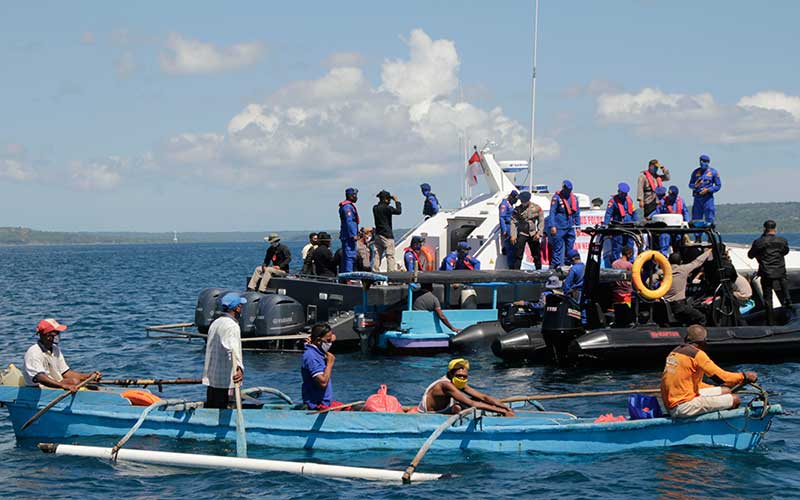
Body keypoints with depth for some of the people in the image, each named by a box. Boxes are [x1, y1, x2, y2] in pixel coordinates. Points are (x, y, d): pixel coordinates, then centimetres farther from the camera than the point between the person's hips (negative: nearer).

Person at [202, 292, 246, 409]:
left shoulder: (215, 323, 15)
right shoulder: (232, 326, -15)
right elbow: (233, 348, -33)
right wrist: (240, 368, -48)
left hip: (210, 376, 9)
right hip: (224, 379, -9)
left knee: (210, 408, 14)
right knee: (220, 410, -5)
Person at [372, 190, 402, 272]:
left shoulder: (375, 208, 7)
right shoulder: (387, 208, -16)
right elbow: (398, 211, -16)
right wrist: (397, 201, -3)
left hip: (378, 234, 7)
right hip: (387, 235, -7)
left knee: (377, 255, 9)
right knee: (390, 256, -5)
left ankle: (374, 271, 8)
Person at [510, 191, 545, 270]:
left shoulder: (536, 208, 0)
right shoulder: (517, 209, -3)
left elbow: (541, 221, 2)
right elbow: (513, 222, -5)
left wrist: (539, 233, -9)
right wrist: (513, 235, -14)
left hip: (533, 234, 2)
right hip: (521, 234, -1)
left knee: (537, 255, 9)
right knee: (518, 255, -8)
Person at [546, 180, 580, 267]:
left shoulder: (574, 198, 11)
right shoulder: (557, 198, -7)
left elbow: (577, 212, 18)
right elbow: (552, 212, -10)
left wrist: (578, 225, 14)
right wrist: (552, 226, -17)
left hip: (570, 227, 6)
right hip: (559, 228, -6)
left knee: (570, 248, 10)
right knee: (558, 248, -7)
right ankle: (554, 266, -6)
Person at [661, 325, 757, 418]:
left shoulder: (675, 351, 15)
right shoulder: (697, 354, -12)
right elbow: (720, 376, -11)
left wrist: (715, 388, 30)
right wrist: (744, 376, 4)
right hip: (683, 407, -10)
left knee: (726, 391, 18)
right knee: (735, 400, -10)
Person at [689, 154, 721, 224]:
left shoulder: (713, 172, 2)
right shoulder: (695, 172, 10)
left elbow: (718, 186, 2)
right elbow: (690, 185, 12)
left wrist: (708, 190, -12)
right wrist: (695, 185, -11)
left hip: (708, 198, -3)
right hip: (697, 198, 3)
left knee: (709, 219, -5)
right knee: (695, 219, 3)